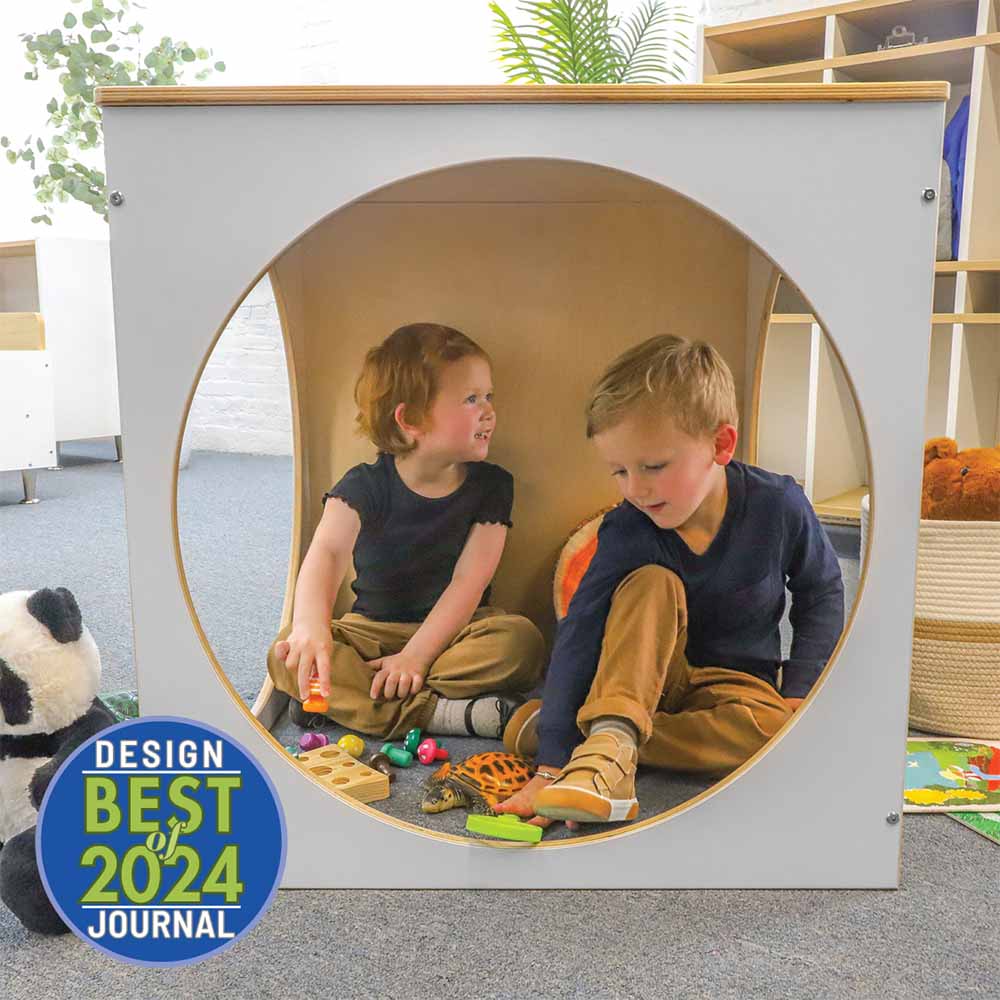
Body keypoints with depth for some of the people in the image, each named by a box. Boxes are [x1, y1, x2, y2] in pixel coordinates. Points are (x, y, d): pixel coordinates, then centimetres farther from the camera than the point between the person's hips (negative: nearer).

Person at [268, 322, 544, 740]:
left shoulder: (491, 485, -8)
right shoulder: (365, 486, -12)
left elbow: (469, 580, -15)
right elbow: (327, 552, -31)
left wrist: (415, 656, -25)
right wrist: (310, 623, -52)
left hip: (451, 627, 0)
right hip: (373, 627, 0)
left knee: (522, 642, -30)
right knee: (286, 656, -24)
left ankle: (348, 697, -29)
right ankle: (440, 713, -30)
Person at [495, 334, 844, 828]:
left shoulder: (780, 507, -18)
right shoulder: (626, 531, -21)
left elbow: (821, 593, 0)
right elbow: (579, 635, -28)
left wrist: (799, 690, -12)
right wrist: (552, 765, -35)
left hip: (734, 681, 1)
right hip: (644, 677, -1)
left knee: (778, 733, -34)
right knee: (651, 583, -30)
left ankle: (605, 735, -26)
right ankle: (612, 735, -41)